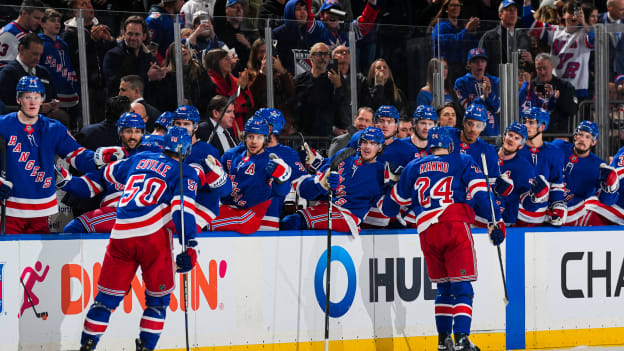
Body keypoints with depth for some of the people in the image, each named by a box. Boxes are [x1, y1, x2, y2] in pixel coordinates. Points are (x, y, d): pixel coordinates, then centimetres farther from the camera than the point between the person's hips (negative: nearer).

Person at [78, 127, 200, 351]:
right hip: (153, 236, -4)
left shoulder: (139, 160, 21)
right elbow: (182, 206, -9)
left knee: (107, 296, 11)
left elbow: (111, 172, 39)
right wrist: (189, 246, -15)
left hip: (120, 235, 4)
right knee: (158, 298, 11)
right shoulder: (185, 173, 7)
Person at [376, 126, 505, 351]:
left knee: (444, 287, 18)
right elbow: (480, 192, -1)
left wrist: (383, 210, 49)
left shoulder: (413, 168, 21)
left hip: (426, 231, 3)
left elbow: (393, 202, 28)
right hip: (456, 227, -3)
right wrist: (495, 222, 0)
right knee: (462, 287, -3)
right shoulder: (463, 162, 13)